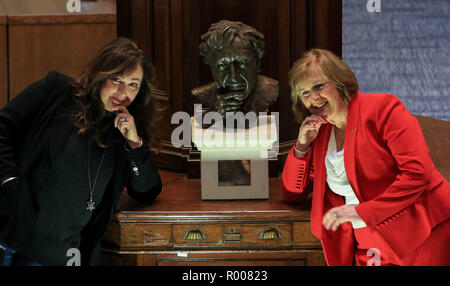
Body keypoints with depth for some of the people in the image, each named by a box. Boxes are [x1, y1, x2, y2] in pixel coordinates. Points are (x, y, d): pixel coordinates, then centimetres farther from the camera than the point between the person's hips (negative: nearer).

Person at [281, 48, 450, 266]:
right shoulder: (319, 134, 15)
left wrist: (362, 211, -18)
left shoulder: (382, 108, -4)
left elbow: (418, 173, -15)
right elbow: (292, 194, 18)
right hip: (366, 247, 5)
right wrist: (302, 146, 3)